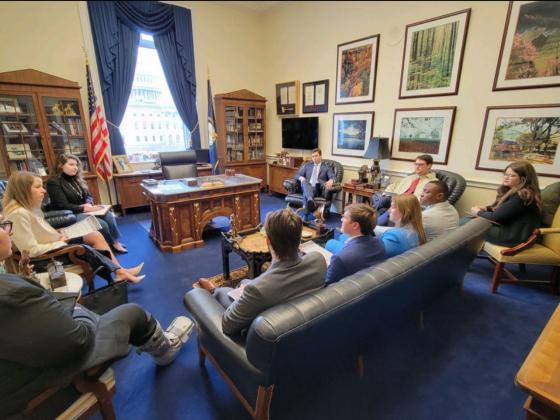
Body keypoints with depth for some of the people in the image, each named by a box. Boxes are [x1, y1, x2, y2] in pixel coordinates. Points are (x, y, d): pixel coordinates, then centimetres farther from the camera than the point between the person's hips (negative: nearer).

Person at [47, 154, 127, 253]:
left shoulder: (76, 178, 13)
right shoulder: (53, 182, -10)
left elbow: (88, 195, 15)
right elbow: (63, 206, -17)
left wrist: (88, 204, -9)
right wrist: (85, 209, -24)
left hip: (84, 210, 7)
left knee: (109, 216, -22)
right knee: (101, 224, -26)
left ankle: (116, 241, -13)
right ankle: (112, 245, -3)